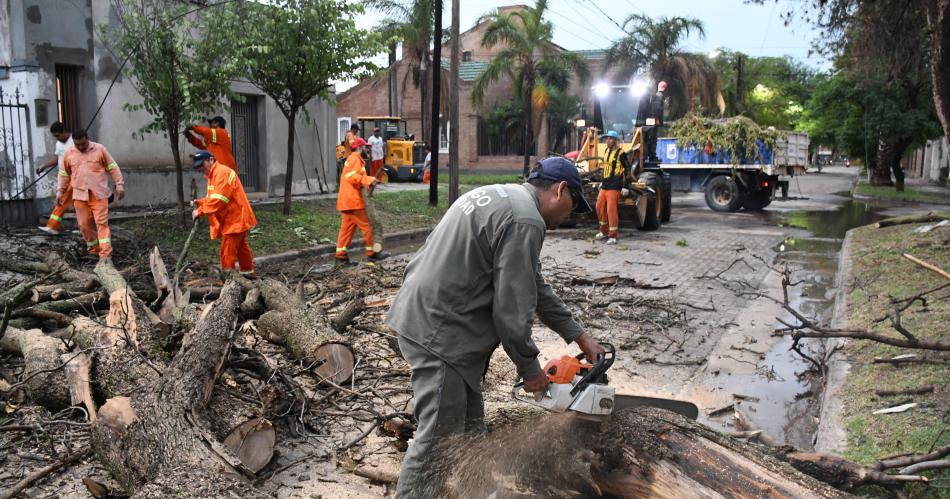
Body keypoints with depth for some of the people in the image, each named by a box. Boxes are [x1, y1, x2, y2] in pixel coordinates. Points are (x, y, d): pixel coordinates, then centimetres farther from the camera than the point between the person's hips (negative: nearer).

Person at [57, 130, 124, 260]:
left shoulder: (99, 149, -3)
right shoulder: (69, 153, 5)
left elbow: (113, 168, 1)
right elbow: (64, 174, 16)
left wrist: (119, 185, -3)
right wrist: (60, 191, 14)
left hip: (99, 194, -3)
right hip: (80, 195, 3)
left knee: (102, 223, -8)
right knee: (84, 224, 7)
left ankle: (105, 255, -11)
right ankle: (93, 250, 25)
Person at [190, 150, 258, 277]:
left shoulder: (222, 172, -18)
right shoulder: (213, 174, 16)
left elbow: (219, 199, -26)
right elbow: (213, 198, 16)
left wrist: (201, 211, -23)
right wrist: (201, 202, -2)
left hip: (235, 219, -11)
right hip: (237, 218, 11)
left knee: (228, 251, -9)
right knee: (240, 246, 21)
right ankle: (248, 272, 34)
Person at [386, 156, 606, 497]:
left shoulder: (502, 198, 15)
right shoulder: (525, 221, -17)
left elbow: (531, 285, 19)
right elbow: (512, 309, -18)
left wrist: (578, 335, 18)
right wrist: (529, 368, -2)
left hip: (424, 317, 11)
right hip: (437, 331, -11)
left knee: (470, 423, 20)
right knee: (440, 438, -2)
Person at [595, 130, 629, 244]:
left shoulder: (620, 153, -11)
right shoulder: (607, 151, 13)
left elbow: (627, 168, -7)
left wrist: (624, 185, -8)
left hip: (614, 187, -8)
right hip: (605, 185, 8)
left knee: (611, 210, -9)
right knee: (600, 207, 14)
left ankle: (613, 237, -4)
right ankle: (604, 231, 30)